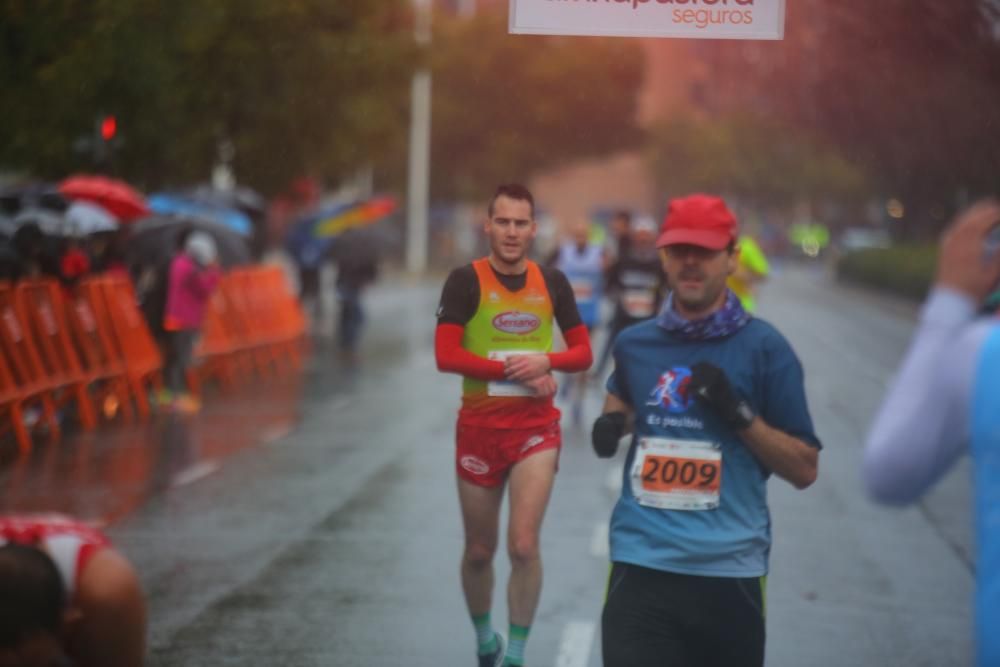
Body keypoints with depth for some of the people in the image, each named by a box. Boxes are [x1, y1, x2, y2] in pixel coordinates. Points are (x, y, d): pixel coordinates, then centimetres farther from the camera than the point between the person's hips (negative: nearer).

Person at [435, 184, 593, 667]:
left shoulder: (552, 282, 3)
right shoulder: (466, 280, -6)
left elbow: (582, 353, 7)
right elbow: (445, 355, -14)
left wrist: (545, 361, -14)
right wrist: (514, 371, -19)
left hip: (536, 425, 1)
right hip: (480, 425, -1)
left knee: (524, 546, -14)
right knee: (478, 551, 11)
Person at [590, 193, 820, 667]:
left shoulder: (764, 347, -1)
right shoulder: (635, 344, 8)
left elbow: (805, 470, 0)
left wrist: (739, 414, -13)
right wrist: (611, 423, 10)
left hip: (729, 572, -1)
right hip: (640, 569, 1)